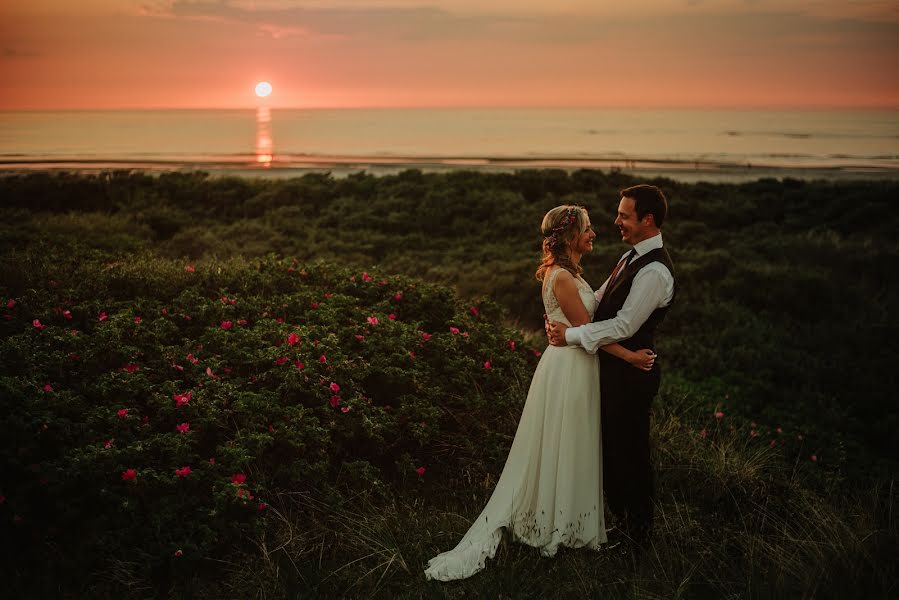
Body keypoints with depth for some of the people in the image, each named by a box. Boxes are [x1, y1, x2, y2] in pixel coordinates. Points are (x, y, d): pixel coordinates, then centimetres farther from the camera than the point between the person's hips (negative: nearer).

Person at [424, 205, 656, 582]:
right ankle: (555, 526, 20)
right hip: (569, 369, -10)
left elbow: (589, 309, 10)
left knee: (565, 449, 19)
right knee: (561, 449, 4)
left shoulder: (565, 272, 11)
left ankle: (549, 520, 32)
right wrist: (628, 355, -15)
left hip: (573, 366, 10)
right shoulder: (562, 277, -21)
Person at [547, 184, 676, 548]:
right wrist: (561, 319, -1)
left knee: (629, 451, 5)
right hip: (615, 367, 10)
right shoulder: (633, 256, 9)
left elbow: (624, 326, -26)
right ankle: (619, 515, 39)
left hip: (630, 372, -9)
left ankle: (636, 535, 23)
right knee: (612, 446, 21)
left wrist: (571, 335, -19)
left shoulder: (654, 271, -23)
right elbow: (599, 299, 13)